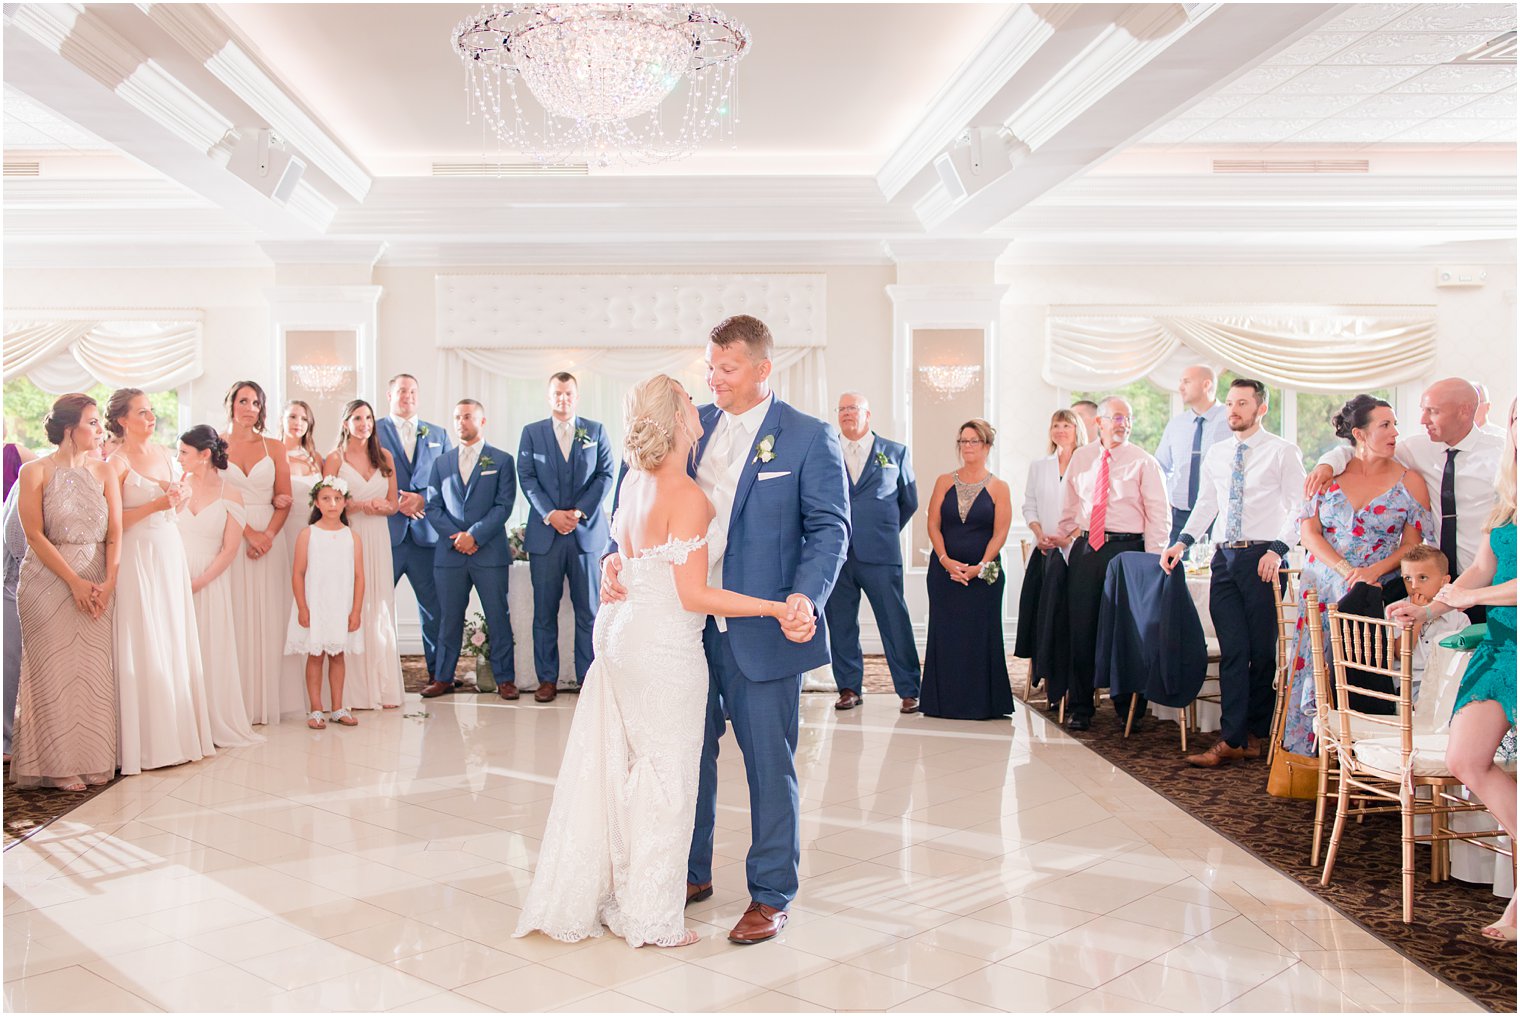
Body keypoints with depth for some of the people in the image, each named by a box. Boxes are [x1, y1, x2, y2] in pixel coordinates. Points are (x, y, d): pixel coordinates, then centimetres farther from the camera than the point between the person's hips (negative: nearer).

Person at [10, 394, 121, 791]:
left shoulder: (104, 472, 6)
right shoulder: (35, 472, -4)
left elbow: (115, 533, 3)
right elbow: (35, 535, -8)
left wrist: (108, 582, -9)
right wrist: (74, 582, -13)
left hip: (97, 583, 3)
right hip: (49, 580, -3)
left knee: (94, 669, 3)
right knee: (55, 669, 0)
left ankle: (93, 759, 12)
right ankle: (59, 764, 9)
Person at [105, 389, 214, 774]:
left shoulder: (161, 454, 13)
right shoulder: (118, 462, -9)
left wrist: (177, 496, 4)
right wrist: (155, 505, -16)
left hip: (171, 554, 7)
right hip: (138, 558, -7)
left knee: (175, 642, 8)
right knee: (144, 647, -4)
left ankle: (178, 732, 14)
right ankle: (147, 742, 3)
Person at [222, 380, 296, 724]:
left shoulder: (274, 448, 10)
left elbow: (284, 500, 6)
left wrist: (268, 535, -10)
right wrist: (249, 532, -13)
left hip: (270, 538, 2)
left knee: (269, 618, 1)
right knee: (237, 618, -3)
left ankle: (268, 699, 7)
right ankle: (239, 702, 1)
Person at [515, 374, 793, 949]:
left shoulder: (636, 485, 6)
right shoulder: (689, 498, -19)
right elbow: (694, 596, -20)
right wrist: (777, 608, -19)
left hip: (625, 637, 8)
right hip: (666, 649, -8)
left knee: (618, 769, 17)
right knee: (664, 778, 5)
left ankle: (583, 900, 29)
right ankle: (650, 918, 18)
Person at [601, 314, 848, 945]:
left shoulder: (809, 438, -5)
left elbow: (829, 527, -8)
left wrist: (806, 598, -24)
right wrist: (616, 556, -4)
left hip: (762, 631, -5)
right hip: (690, 623, 5)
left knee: (769, 763, 6)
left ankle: (771, 895, 21)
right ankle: (691, 873, 34)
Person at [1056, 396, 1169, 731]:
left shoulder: (1143, 462, 0)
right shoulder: (1080, 458, 11)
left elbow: (1159, 516, -2)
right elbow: (1069, 506, 21)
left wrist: (1151, 564, -9)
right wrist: (1062, 538, 10)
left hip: (1126, 549, -3)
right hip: (1085, 549, 3)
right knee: (1080, 627, 4)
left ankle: (1129, 709, 15)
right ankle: (1079, 707, 16)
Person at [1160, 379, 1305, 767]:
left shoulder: (1282, 452, 0)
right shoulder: (1215, 454, 15)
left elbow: (1298, 507, -4)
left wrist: (1277, 550, -17)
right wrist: (1183, 541, 5)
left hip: (1263, 556, -4)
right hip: (1224, 556, 4)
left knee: (1262, 651, 3)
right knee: (1232, 651, 1)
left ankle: (1254, 734, 14)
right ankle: (1232, 739, 1)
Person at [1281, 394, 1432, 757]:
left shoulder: (1409, 481, 1)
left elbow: (1412, 545, -1)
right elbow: (1308, 530, 0)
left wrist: (1373, 571, -17)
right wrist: (1345, 569, -13)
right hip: (1320, 587, 1)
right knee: (1310, 665, 0)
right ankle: (1303, 749, 10)